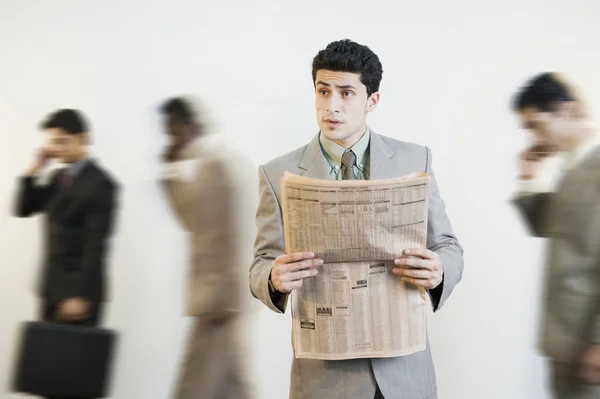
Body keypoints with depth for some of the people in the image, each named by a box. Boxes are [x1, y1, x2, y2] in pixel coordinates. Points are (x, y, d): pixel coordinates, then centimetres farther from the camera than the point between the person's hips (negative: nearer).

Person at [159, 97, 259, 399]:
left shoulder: (221, 162, -14)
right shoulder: (213, 161, 16)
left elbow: (238, 234, -19)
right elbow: (195, 220, 22)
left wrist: (224, 297, -21)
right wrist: (173, 170, 12)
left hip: (224, 297, -10)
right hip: (223, 295, 10)